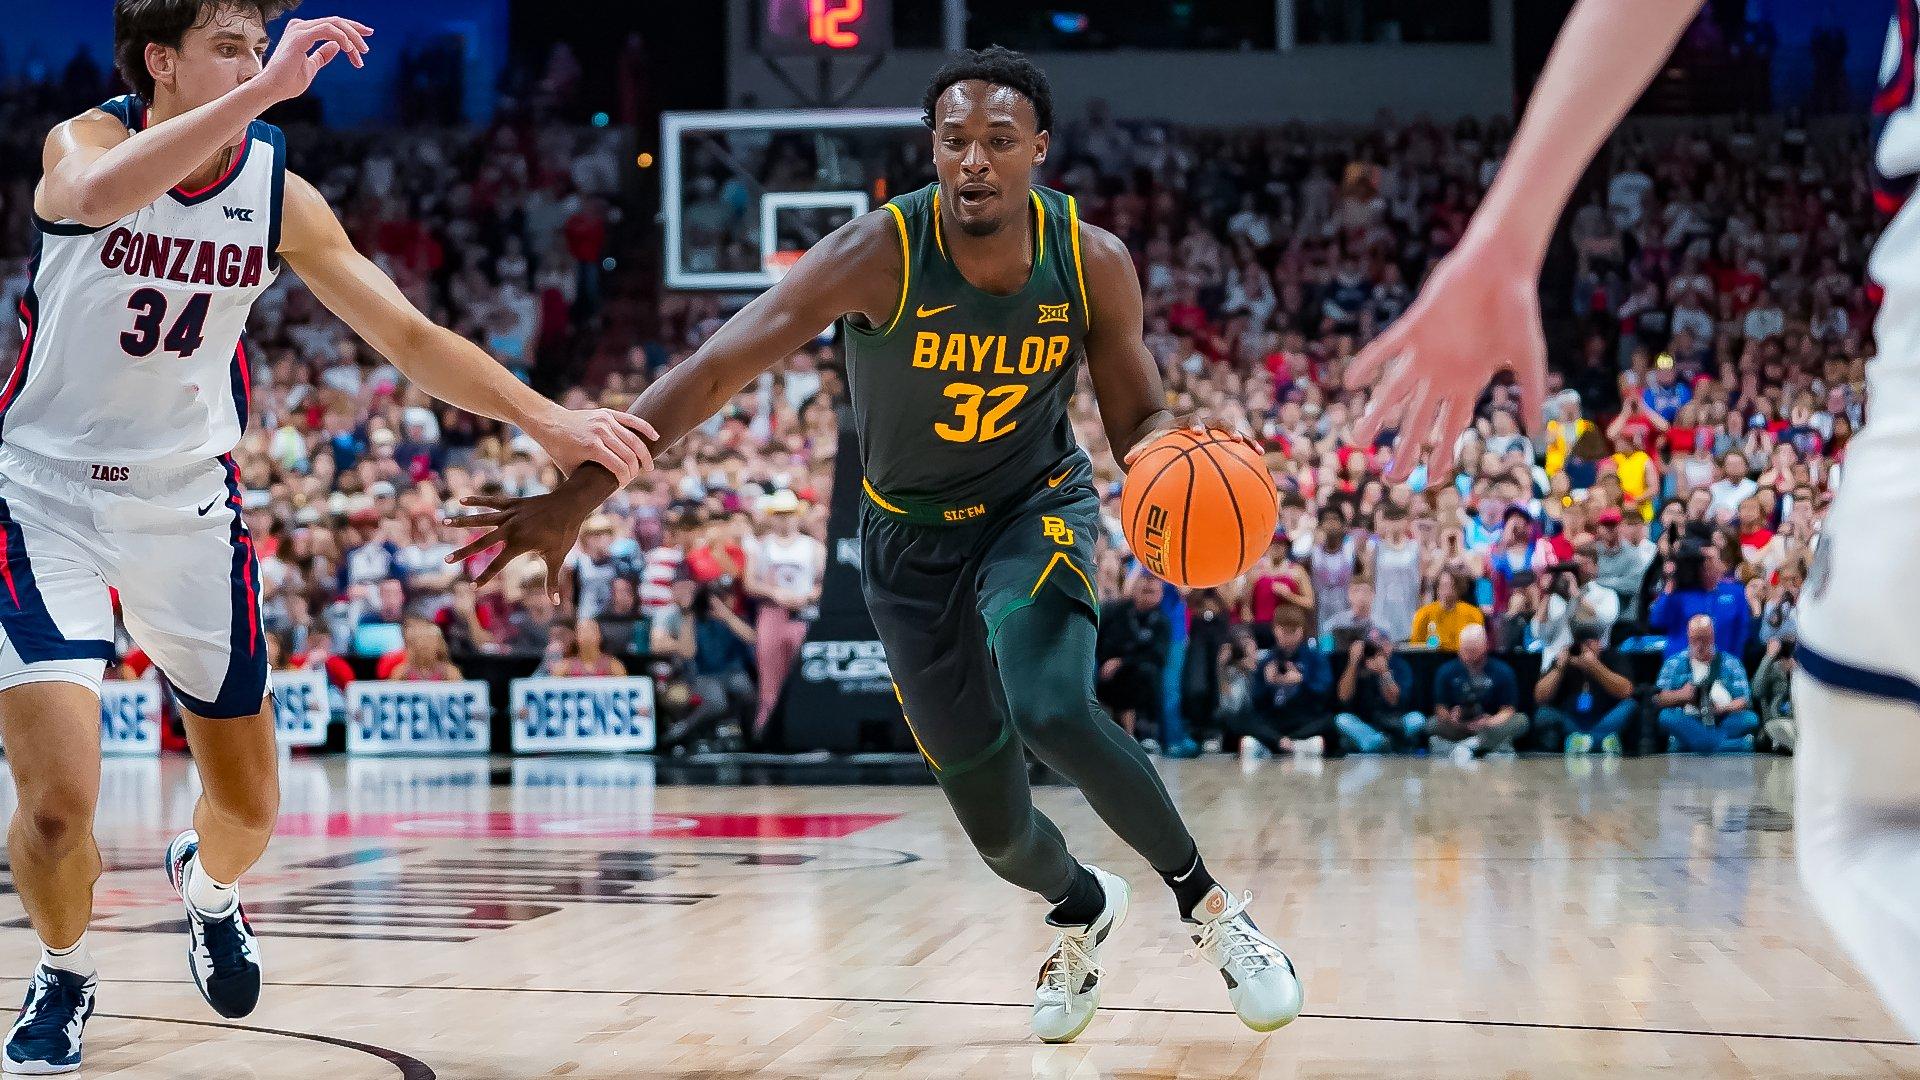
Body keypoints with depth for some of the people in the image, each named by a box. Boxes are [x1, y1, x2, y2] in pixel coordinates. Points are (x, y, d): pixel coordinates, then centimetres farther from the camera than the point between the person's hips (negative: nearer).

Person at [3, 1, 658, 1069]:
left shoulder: (281, 196, -5)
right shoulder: (87, 141, -15)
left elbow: (411, 335, 0)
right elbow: (96, 196, -42)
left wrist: (550, 420, -9)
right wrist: (260, 92, -49)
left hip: (190, 503, 4)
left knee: (249, 802, 9)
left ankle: (208, 883, 47)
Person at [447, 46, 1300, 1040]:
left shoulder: (1093, 263, -18)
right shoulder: (878, 255, -26)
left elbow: (1141, 420, -4)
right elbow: (712, 372, -29)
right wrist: (579, 495, -37)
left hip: (1035, 508, 0)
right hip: (911, 539, 1)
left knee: (1050, 708, -31)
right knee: (992, 819, 4)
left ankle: (1206, 902, -10)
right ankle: (1082, 909, 41)